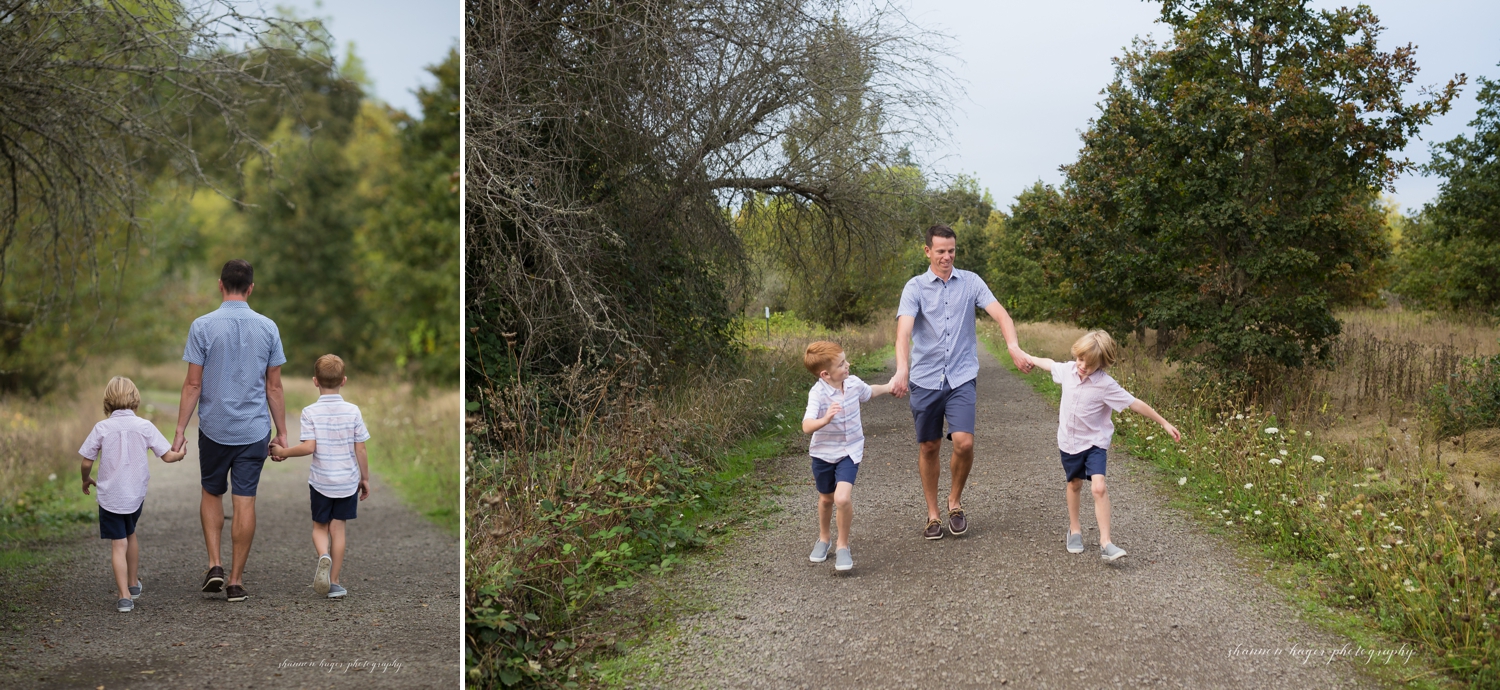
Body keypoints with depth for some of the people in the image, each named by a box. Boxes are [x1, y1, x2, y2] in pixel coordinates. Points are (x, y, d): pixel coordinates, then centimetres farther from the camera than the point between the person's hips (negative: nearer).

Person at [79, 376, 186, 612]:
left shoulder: (102, 428, -8)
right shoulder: (145, 426, -5)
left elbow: (86, 463, -4)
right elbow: (167, 456, -4)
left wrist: (86, 480, 16)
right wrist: (180, 454, 18)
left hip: (110, 497, -2)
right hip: (136, 495, 2)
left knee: (118, 544, -1)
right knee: (130, 535, 25)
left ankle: (125, 596, -9)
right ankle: (133, 584, 38)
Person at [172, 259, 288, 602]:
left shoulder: (203, 326, -7)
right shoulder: (268, 328, -1)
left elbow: (193, 384, -7)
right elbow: (274, 387, 1)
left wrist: (180, 430, -1)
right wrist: (281, 433, 8)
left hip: (214, 428, -1)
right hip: (254, 431, 1)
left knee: (212, 494, 19)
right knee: (245, 502, 4)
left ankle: (215, 565, 7)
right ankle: (236, 581, 7)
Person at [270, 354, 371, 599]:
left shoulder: (310, 412, -11)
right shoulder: (353, 411, -6)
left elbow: (308, 447, -18)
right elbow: (360, 449, -3)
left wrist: (282, 452, -1)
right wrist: (365, 478, 8)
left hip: (320, 480, -1)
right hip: (348, 480, 1)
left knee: (319, 526, 16)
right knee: (338, 527, 10)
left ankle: (324, 556, -16)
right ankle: (333, 583, 11)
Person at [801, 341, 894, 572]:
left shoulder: (853, 383, -10)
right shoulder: (818, 393, -25)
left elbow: (869, 392, 17)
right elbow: (807, 426, -39)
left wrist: (889, 387, 26)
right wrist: (825, 419, -57)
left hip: (849, 452, 1)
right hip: (823, 453, -1)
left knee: (843, 498, -19)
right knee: (826, 499, 19)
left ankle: (843, 546, 2)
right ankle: (823, 539, 46)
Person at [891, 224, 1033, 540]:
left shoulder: (971, 282, 3)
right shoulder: (915, 287, -2)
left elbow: (1000, 314, -8)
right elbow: (904, 331, -16)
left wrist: (1014, 347, -28)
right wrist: (902, 371, -33)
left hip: (961, 378, 0)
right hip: (925, 379, 0)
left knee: (964, 443, -13)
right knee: (928, 447, 7)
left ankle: (955, 501, 13)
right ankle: (933, 514, 21)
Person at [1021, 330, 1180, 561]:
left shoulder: (1106, 385, -20)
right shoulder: (1068, 370, -7)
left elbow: (1135, 404, -17)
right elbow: (1049, 364, 15)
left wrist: (1164, 423, -15)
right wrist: (1026, 356, 31)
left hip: (1095, 442, -4)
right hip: (1069, 441, 4)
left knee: (1099, 487, -18)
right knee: (1074, 485, 19)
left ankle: (1105, 543, -19)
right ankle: (1074, 530, 37)